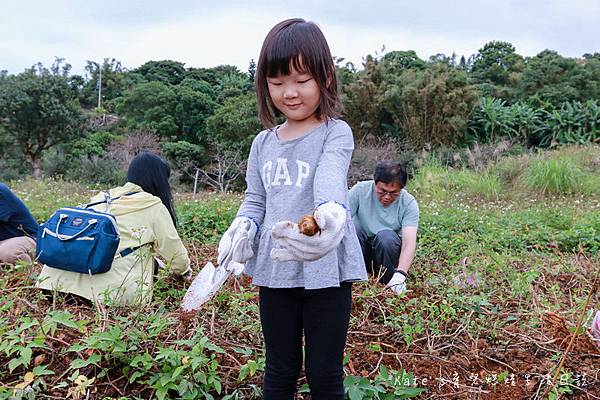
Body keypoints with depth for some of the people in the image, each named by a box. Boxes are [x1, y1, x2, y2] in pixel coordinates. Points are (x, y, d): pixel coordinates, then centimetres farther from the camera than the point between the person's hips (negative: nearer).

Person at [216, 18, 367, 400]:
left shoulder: (336, 133, -7)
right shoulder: (263, 143, 9)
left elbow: (330, 179, -27)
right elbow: (255, 200, 14)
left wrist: (330, 212, -50)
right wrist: (242, 228, -8)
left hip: (325, 272, -4)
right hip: (275, 271, 5)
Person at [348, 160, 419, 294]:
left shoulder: (409, 203, -13)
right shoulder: (360, 190, -12)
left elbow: (410, 242, -22)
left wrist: (400, 274, -38)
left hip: (388, 250, 0)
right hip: (359, 252, 1)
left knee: (386, 235, -32)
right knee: (352, 226, -28)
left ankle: (390, 281, -10)